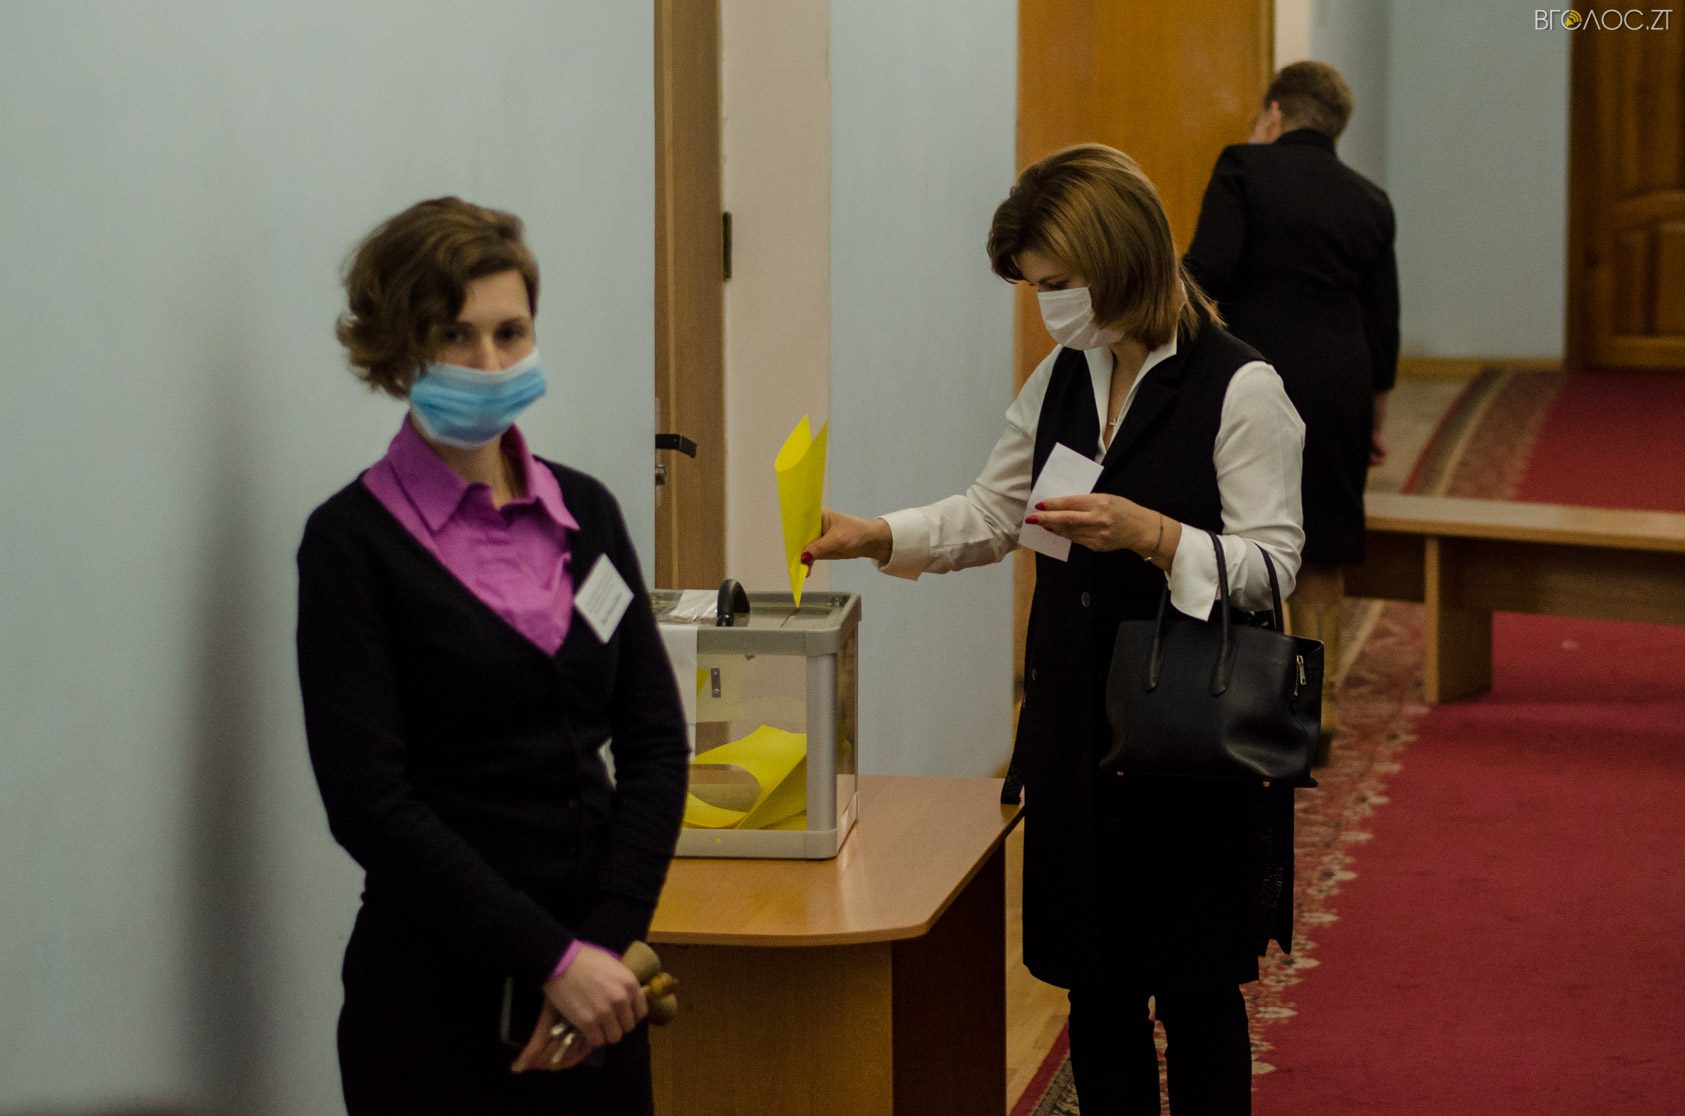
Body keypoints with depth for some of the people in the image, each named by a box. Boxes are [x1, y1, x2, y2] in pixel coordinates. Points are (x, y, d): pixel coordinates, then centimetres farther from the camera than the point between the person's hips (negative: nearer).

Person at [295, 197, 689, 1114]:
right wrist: (552, 958, -17)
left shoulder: (583, 513, 8)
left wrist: (607, 940, -9)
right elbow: (370, 799, -14)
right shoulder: (354, 541, -7)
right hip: (439, 993, -4)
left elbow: (653, 739, 3)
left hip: (592, 981, 4)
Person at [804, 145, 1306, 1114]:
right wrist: (876, 537, 3)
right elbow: (992, 516, 17)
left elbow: (1270, 564, -14)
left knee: (1196, 994, 5)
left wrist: (1151, 534, -28)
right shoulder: (1061, 382, 9)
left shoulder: (1241, 389, -12)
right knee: (1095, 988, 13)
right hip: (1077, 732, 6)